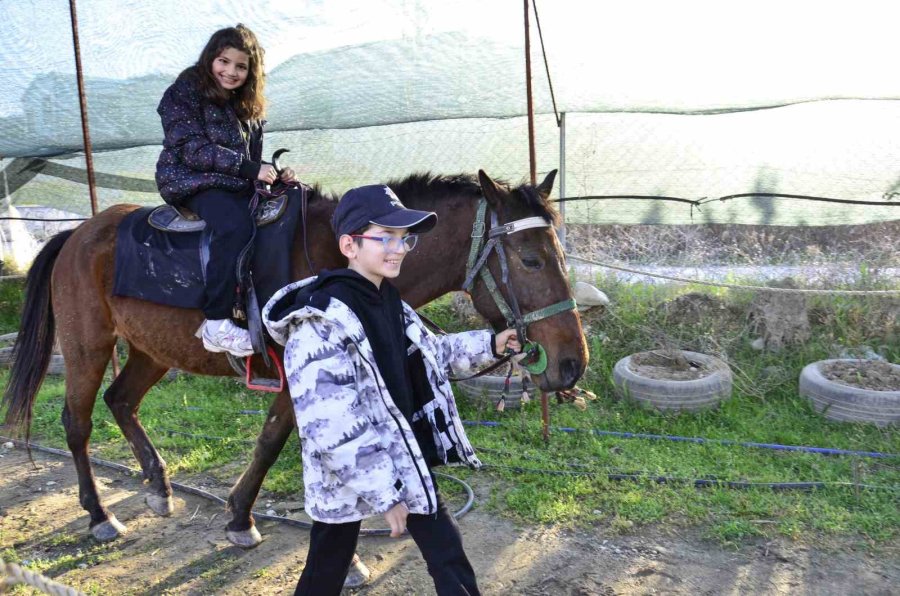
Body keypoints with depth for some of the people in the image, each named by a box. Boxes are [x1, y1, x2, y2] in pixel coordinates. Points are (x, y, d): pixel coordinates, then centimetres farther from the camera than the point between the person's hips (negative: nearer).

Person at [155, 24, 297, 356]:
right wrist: (247, 167, -20)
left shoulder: (249, 108, 17)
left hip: (237, 187, 7)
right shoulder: (184, 93, -3)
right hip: (193, 183, -7)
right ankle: (216, 324, -34)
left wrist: (274, 174, -3)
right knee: (236, 224, -36)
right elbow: (193, 151, -14)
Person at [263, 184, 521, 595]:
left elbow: (430, 352, 20)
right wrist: (383, 495, -27)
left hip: (405, 456, 8)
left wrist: (489, 344, 9)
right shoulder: (321, 321, -26)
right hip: (348, 474, -8)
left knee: (447, 553, 19)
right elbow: (330, 429, -30)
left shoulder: (388, 301, 3)